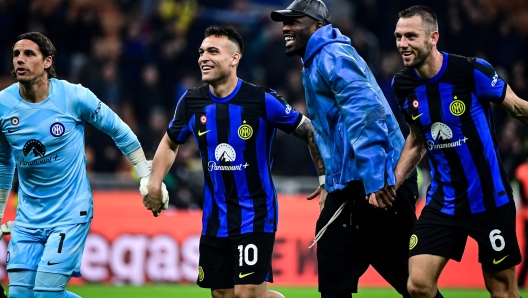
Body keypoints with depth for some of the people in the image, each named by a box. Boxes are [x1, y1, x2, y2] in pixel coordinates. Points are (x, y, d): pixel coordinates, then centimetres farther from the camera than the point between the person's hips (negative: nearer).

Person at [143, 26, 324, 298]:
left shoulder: (263, 101, -13)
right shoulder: (191, 102, -1)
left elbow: (310, 132, -3)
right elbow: (170, 143, 18)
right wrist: (154, 184, 6)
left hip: (255, 215, -5)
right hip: (215, 219, 5)